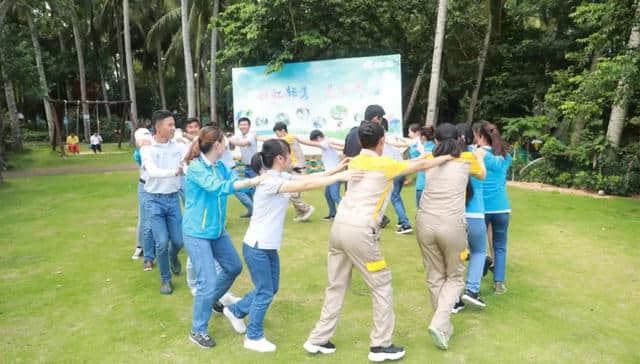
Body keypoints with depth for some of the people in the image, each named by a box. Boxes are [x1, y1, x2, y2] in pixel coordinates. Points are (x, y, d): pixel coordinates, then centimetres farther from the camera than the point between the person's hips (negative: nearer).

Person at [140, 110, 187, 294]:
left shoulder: (179, 146, -4)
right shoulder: (147, 149, -10)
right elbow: (153, 171, -27)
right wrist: (174, 171, -45)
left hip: (173, 198, 2)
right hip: (154, 200, -2)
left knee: (178, 240, 5)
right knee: (162, 242, -5)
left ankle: (173, 256, 43)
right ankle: (166, 279, 17)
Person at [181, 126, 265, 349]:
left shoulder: (221, 166, 3)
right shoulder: (195, 167, -20)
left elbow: (235, 182, -6)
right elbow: (218, 187, -33)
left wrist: (260, 180, -20)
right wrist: (252, 182, -37)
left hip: (217, 230, 8)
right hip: (197, 233, -8)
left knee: (234, 267, 20)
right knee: (208, 281, -8)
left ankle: (210, 301, 45)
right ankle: (197, 331, 12)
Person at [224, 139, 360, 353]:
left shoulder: (280, 176, 4)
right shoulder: (269, 182, -25)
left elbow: (307, 177, 0)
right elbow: (306, 185, -31)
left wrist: (336, 169, -7)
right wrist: (339, 177, -30)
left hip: (269, 246, 9)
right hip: (257, 247, -9)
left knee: (270, 289, 19)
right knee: (265, 292, 4)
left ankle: (235, 311, 40)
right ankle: (254, 338, 23)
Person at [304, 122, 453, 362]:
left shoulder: (355, 162, 15)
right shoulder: (384, 165, -4)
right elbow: (419, 166, 9)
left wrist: (419, 156, 36)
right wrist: (445, 158, 26)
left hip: (339, 226, 7)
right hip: (359, 232, -7)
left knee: (336, 286, 17)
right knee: (381, 286, 9)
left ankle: (318, 340, 24)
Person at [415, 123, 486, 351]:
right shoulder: (467, 159, 7)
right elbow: (482, 175, 28)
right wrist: (479, 157, 47)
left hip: (425, 223, 3)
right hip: (452, 225, -2)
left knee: (434, 277, 15)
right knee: (455, 278, 14)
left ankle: (444, 326, 23)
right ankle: (439, 323, -3)